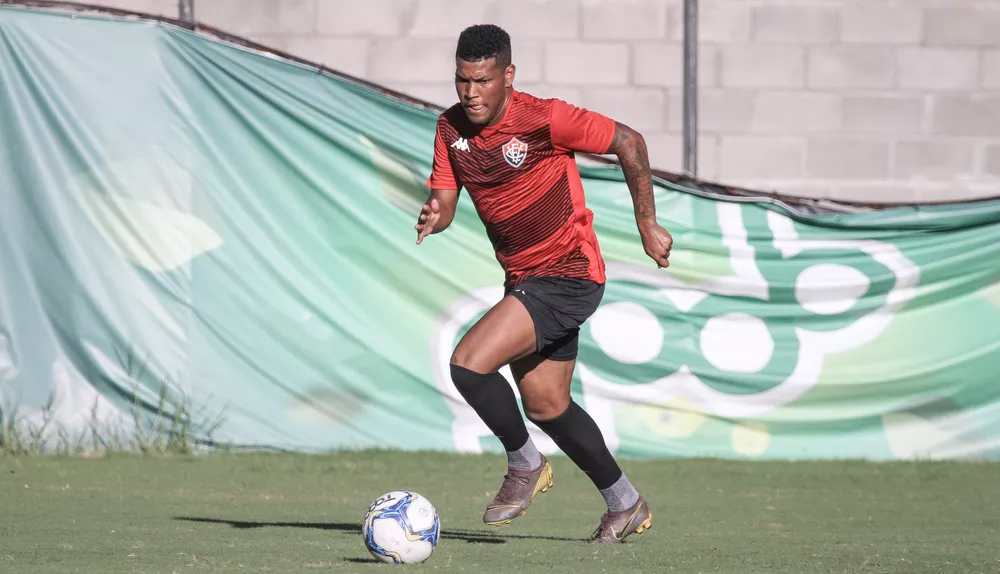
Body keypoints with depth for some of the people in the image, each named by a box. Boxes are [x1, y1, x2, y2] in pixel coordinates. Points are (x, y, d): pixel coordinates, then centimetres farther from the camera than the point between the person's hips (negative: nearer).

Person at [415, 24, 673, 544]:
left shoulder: (545, 119, -19)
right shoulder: (451, 127, 0)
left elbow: (628, 141, -10)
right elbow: (444, 199, 2)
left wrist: (647, 224, -6)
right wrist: (432, 218, -23)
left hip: (568, 276, -8)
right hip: (525, 280, 8)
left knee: (469, 363, -20)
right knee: (546, 407, 15)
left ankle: (524, 466, 2)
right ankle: (625, 504, 32)